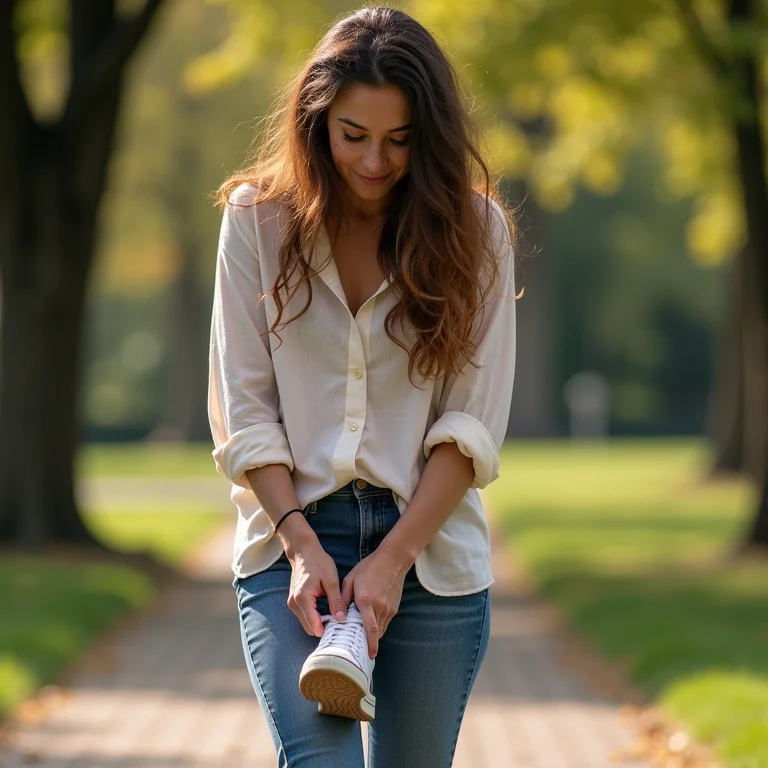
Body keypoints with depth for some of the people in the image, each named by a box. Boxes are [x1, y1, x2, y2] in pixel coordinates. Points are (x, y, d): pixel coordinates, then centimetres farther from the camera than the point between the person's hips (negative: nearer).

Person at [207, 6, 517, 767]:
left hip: (430, 545, 1)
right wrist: (300, 542, -12)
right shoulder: (257, 219, 1)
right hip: (291, 539, -1)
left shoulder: (474, 229, 0)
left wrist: (392, 559, -12)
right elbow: (244, 411, 0)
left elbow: (471, 425, -4)